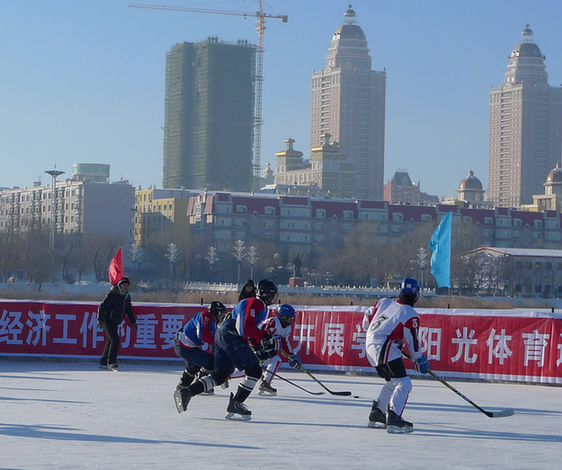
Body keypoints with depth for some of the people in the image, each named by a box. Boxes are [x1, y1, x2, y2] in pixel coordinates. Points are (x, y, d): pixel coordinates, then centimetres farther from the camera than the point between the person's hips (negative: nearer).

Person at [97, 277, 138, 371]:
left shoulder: (127, 296, 8)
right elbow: (102, 307, -16)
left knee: (111, 340, 13)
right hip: (108, 320, -8)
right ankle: (111, 362, -19)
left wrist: (133, 322, 17)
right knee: (115, 339, -19)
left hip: (115, 323, 8)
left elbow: (129, 310, 21)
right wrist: (100, 320, -23)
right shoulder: (112, 295, -17)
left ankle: (103, 362, 25)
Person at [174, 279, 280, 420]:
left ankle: (186, 392, 4)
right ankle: (235, 405, -13)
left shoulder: (262, 307, 27)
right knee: (254, 370, -12)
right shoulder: (255, 303, -6)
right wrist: (265, 338, -16)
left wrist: (258, 348, 14)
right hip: (230, 336, -11)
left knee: (220, 376, 12)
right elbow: (248, 327, -19)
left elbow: (253, 330, 28)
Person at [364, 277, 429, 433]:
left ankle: (376, 415, 26)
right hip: (384, 348, -9)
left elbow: (370, 322, 20)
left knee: (393, 382, 23)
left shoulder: (384, 302, 11)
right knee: (403, 383, -12)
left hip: (370, 345, 9)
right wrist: (419, 359, 14)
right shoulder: (411, 315, -8)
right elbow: (413, 342, -2)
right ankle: (393, 419, -29)